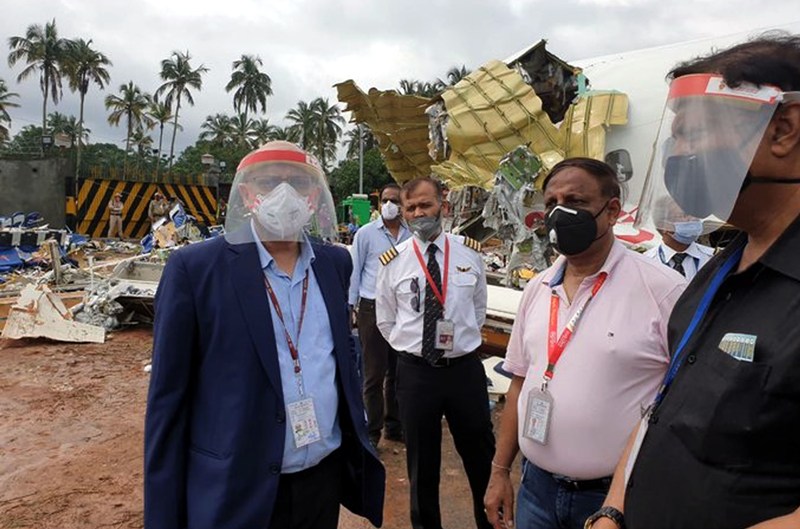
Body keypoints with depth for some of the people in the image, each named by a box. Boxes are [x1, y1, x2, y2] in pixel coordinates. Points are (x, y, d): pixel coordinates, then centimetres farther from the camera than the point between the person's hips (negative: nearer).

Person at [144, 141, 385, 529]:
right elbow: (168, 400, -9)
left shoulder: (335, 262, 1)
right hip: (237, 492, -4)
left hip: (326, 478, 4)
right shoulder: (195, 267, -12)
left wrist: (358, 444, 11)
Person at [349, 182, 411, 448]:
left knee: (397, 372, 13)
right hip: (373, 308, -3)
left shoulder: (411, 235, 4)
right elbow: (354, 272, 1)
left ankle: (394, 426, 28)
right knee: (374, 374, 2)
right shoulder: (366, 233, -2)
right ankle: (372, 431, 16)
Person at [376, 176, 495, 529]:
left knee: (482, 456, 15)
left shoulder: (470, 253, -2)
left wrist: (461, 341, 9)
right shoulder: (393, 262, -4)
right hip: (415, 371, 0)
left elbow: (479, 309, 10)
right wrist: (410, 349, 5)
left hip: (465, 367, 1)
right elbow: (385, 320, 6)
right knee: (421, 462, 15)